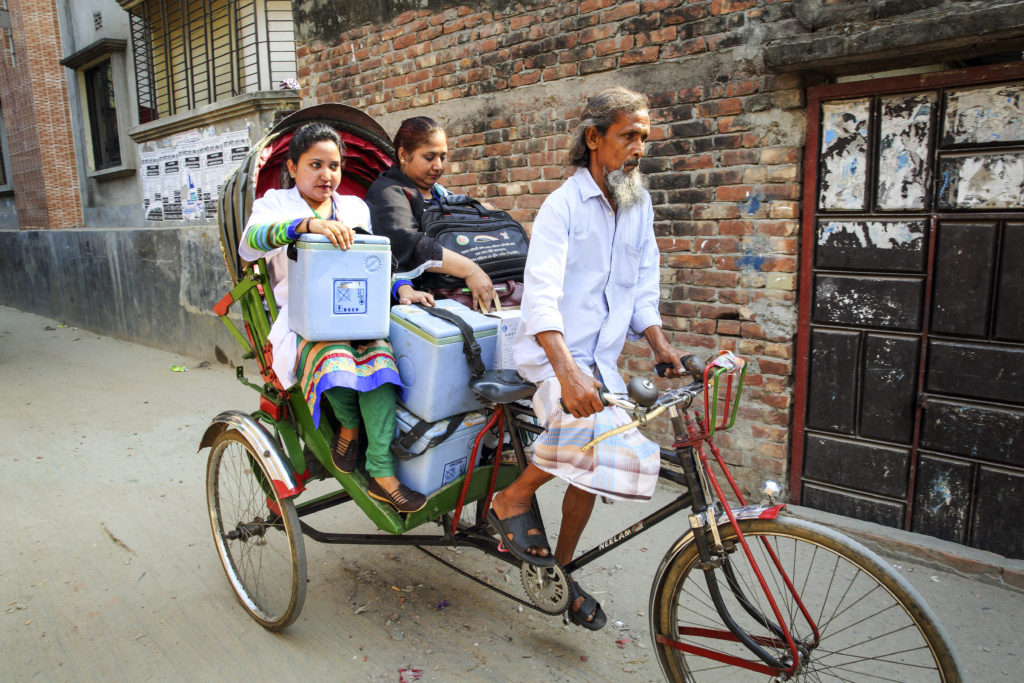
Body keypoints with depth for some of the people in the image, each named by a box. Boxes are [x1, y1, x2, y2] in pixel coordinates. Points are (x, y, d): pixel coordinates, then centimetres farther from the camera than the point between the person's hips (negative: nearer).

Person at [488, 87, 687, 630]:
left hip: (601, 358, 7)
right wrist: (567, 370, -38)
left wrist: (660, 346, -4)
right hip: (551, 352, -6)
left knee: (592, 466, 9)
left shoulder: (639, 205, 10)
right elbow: (541, 294, -24)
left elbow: (643, 290, 14)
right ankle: (513, 499, -7)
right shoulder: (563, 205, -11)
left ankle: (561, 570, 31)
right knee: (589, 424, -33)